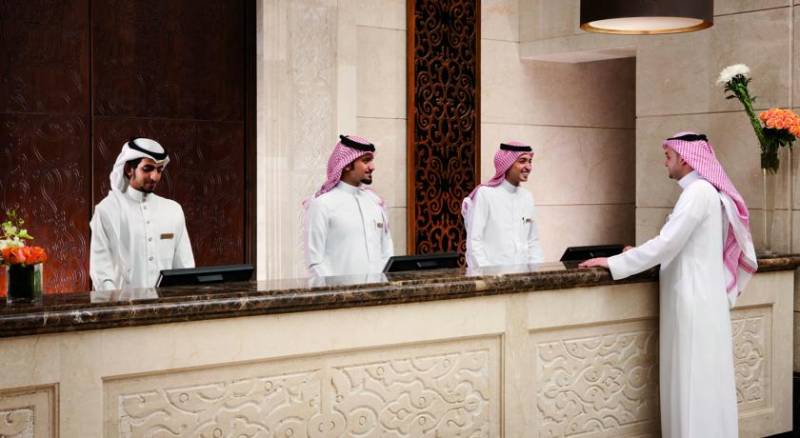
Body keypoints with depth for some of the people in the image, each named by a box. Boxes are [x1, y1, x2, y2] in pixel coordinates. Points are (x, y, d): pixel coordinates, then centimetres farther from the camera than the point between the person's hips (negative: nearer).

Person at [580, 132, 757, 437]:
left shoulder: (699, 191, -14)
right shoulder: (701, 190, 15)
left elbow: (667, 243, -19)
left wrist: (613, 263, -15)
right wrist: (642, 254, 19)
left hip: (695, 298, -9)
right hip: (691, 295, 9)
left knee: (695, 380, -5)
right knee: (694, 379, 11)